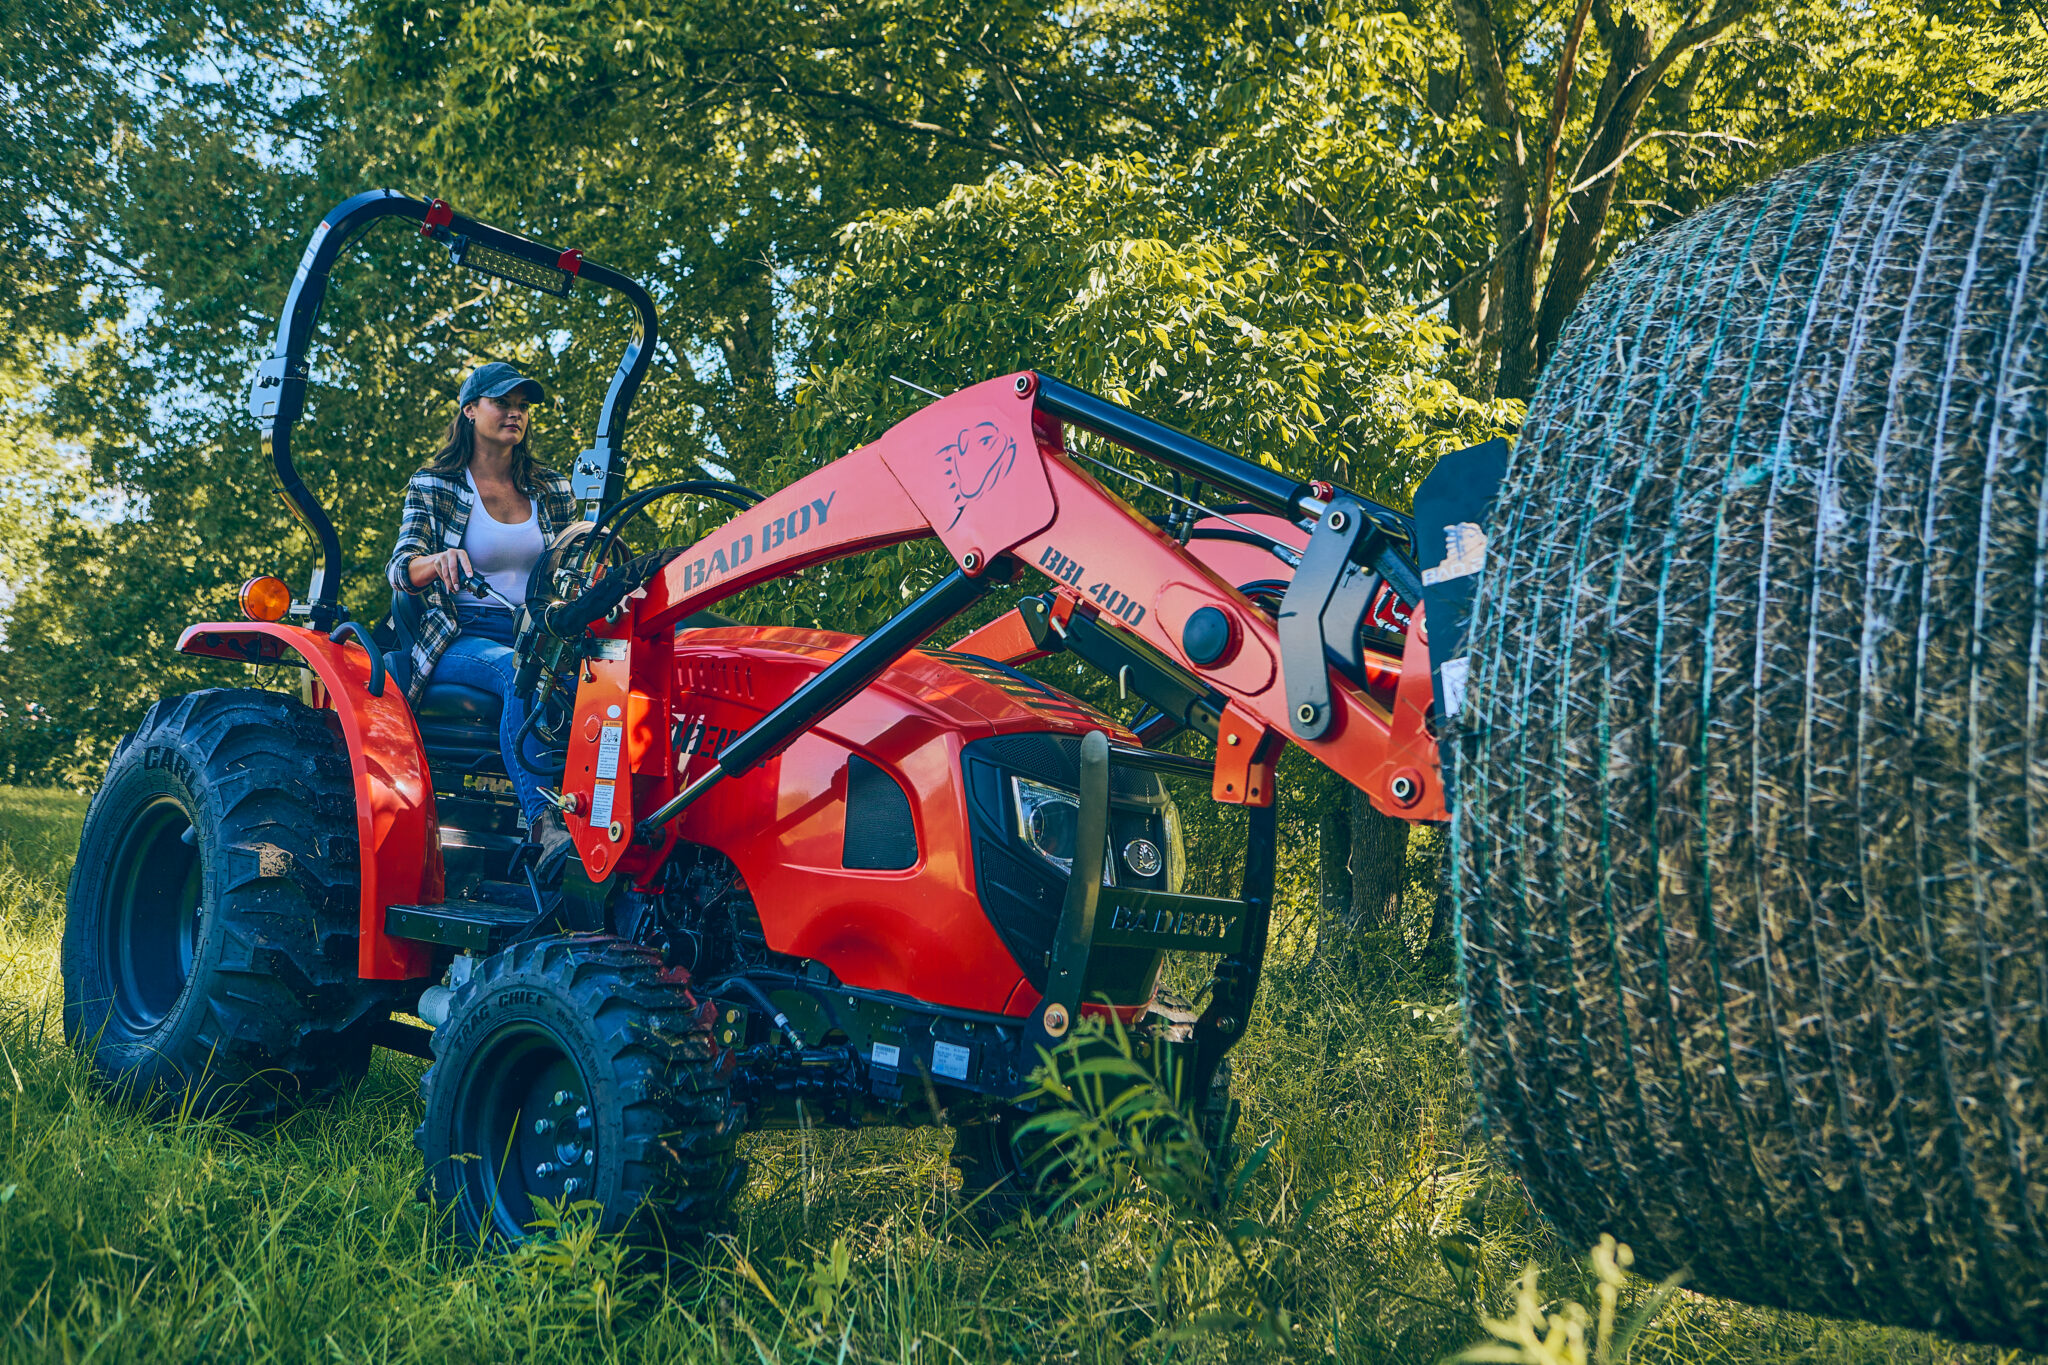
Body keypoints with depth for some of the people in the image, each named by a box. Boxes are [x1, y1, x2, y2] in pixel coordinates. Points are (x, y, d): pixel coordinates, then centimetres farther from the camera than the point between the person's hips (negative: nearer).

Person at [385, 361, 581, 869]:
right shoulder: (433, 486, 8)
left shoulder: (552, 490, 17)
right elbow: (399, 569, -4)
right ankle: (547, 822, -53)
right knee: (521, 672, -39)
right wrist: (440, 560, -27)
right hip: (459, 638, -3)